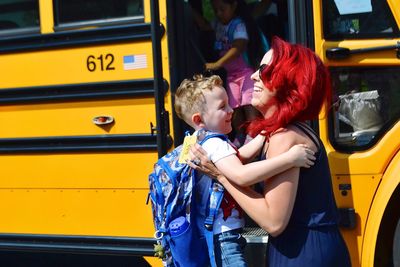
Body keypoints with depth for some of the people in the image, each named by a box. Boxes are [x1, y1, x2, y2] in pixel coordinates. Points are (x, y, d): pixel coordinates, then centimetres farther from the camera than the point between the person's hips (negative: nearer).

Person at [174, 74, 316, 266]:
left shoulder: (199, 142, 13)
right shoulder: (216, 144, -20)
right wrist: (289, 158, -37)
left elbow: (240, 156, 20)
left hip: (207, 238, 11)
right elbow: (241, 175, -37)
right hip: (223, 241, -11)